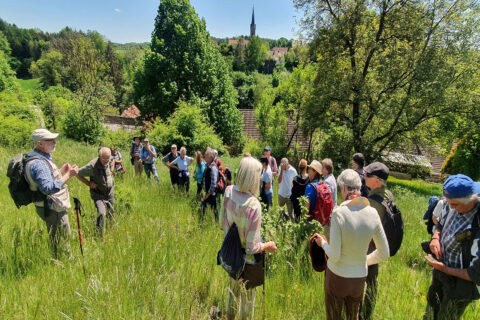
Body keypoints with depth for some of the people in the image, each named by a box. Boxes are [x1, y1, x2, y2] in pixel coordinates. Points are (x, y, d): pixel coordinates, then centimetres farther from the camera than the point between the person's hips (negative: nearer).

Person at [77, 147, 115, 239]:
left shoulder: (110, 159, -11)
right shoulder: (92, 166, -27)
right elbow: (78, 174, -15)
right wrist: (89, 183, -18)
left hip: (110, 191, 5)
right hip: (98, 193, -5)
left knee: (111, 211, 20)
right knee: (101, 213, -21)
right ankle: (100, 236, -5)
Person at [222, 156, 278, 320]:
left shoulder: (229, 191, -17)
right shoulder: (253, 205, -35)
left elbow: (224, 223, -2)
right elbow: (252, 248, -27)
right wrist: (268, 246, -9)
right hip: (247, 258, -6)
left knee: (233, 287, 32)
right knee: (248, 294, 23)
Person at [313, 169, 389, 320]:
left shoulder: (339, 213, -25)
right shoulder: (372, 213, -11)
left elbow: (334, 256, -22)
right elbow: (384, 253, -1)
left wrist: (323, 243, -3)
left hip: (337, 277, -4)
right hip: (359, 278, 4)